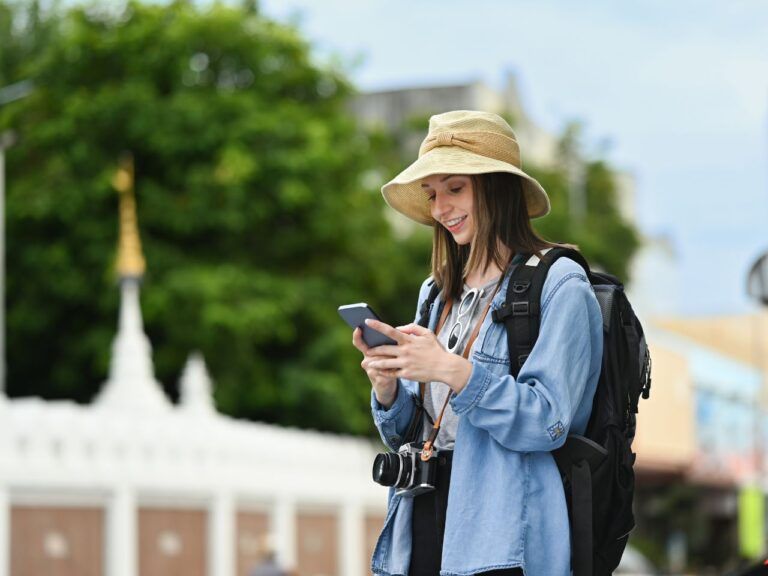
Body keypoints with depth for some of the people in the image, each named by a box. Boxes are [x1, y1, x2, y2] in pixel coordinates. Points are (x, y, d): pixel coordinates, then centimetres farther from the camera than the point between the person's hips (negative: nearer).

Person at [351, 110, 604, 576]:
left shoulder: (558, 286, -5)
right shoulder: (437, 293, 16)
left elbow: (548, 421, -14)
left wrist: (452, 370, -22)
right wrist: (387, 385, -4)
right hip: (425, 519, 6)